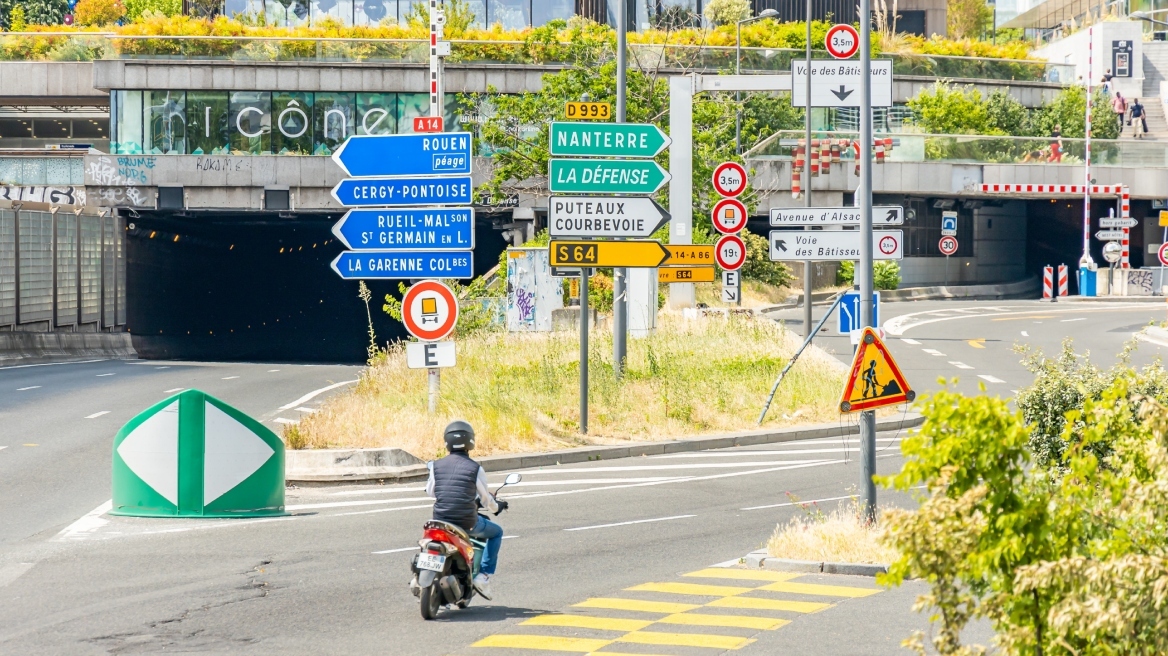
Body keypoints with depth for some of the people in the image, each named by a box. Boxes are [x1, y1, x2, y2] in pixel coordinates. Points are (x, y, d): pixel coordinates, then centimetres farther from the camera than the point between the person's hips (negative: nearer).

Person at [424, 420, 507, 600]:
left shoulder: (437, 465, 0)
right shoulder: (475, 468, -8)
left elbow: (430, 491, 14)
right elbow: (485, 498, 2)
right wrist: (496, 507, 25)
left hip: (440, 519, 3)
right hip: (467, 522, -3)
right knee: (496, 532, 23)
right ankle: (483, 576, 11)